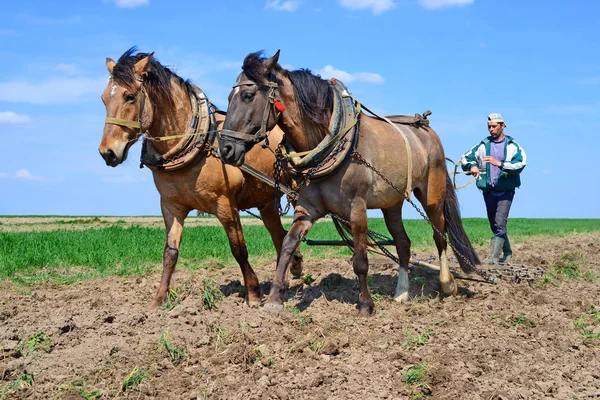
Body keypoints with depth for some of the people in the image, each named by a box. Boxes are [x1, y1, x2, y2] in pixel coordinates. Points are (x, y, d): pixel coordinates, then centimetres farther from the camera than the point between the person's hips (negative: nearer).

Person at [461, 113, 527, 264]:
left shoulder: (513, 146, -2)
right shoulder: (483, 145, 6)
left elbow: (520, 164, -17)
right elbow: (465, 159, 7)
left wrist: (499, 163, -29)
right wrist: (472, 166, -17)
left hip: (506, 191, -4)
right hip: (488, 191, 4)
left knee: (500, 223, -16)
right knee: (494, 225, 13)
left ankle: (494, 256, -16)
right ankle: (507, 252, 33)